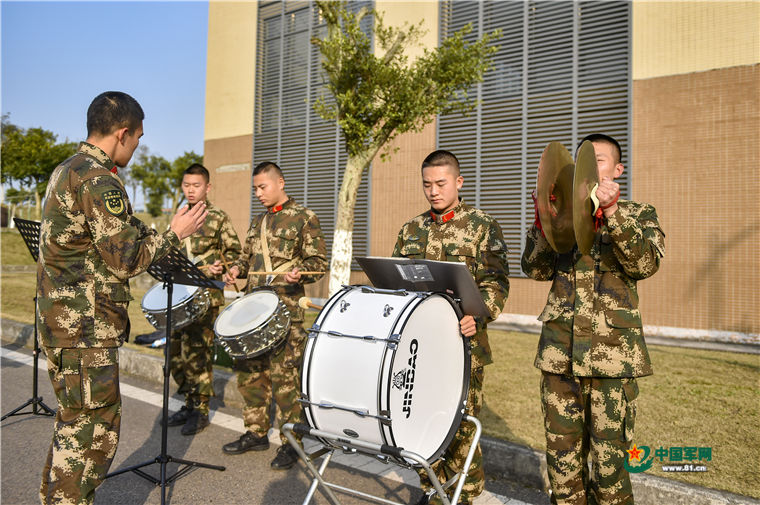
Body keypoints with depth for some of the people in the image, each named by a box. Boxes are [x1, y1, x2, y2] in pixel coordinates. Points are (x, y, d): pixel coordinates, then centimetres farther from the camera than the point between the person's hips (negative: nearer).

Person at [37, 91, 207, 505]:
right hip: (87, 329, -10)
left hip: (59, 320, 10)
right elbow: (126, 261, -19)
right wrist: (174, 234, -8)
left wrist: (141, 233, 22)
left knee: (73, 421, 21)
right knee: (93, 430, 0)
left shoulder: (65, 171, 14)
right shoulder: (98, 180, -18)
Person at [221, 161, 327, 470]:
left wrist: (299, 272, -22)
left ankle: (291, 442, 7)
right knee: (248, 370, 10)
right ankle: (256, 433, 26)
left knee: (283, 374, -7)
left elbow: (319, 262, -3)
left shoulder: (304, 218, -1)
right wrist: (236, 269, 7)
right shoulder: (258, 221, 20)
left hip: (285, 308, -7)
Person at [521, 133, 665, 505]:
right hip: (560, 349, 3)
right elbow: (536, 269, 7)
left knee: (609, 454, 1)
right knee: (562, 449, 10)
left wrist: (611, 212, -20)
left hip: (613, 349, -3)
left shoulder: (639, 214, 8)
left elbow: (645, 263, -11)